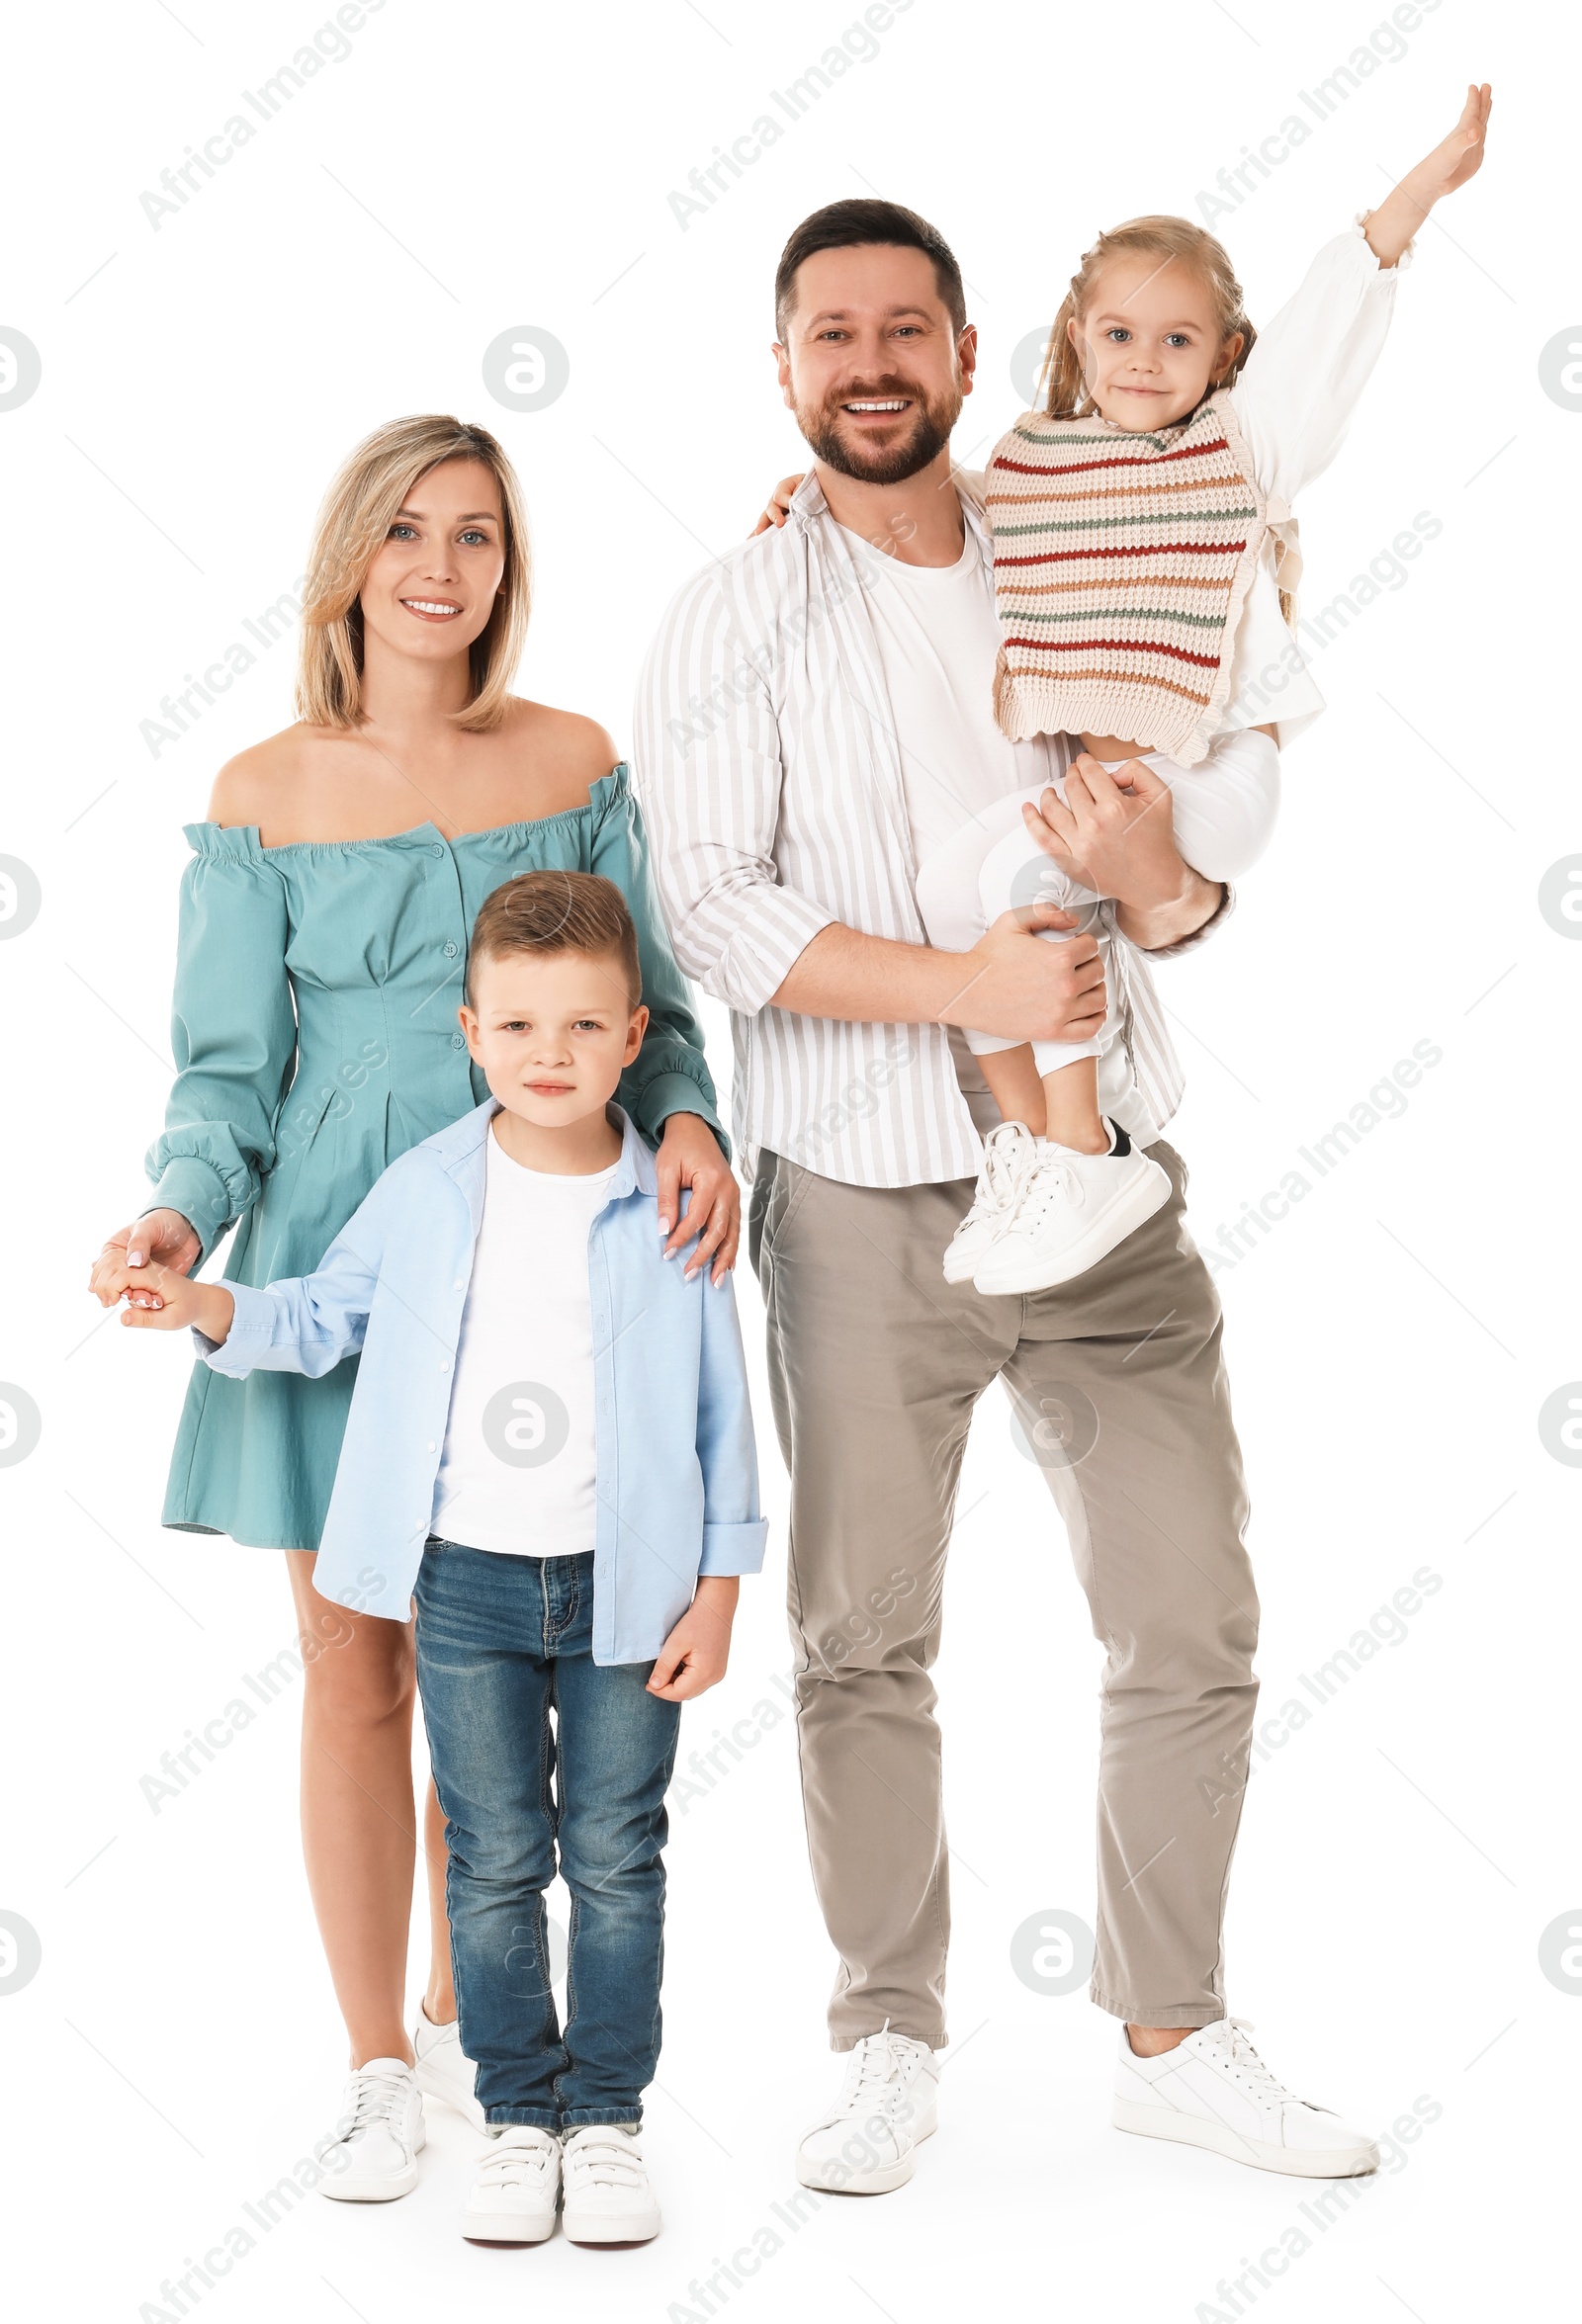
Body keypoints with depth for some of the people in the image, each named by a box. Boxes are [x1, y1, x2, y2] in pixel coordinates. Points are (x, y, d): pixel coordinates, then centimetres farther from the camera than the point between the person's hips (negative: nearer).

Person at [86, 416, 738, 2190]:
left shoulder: (571, 762, 4)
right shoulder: (267, 795, -1)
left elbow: (646, 1007, 6)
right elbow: (229, 1066, -1)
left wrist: (687, 1124, -14)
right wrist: (177, 1218, -19)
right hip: (335, 1260, -1)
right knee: (355, 1665, 3)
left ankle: (461, 2014, 29)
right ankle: (374, 2063, 18)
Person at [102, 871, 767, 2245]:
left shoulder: (671, 1208, -5)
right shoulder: (426, 1192, -1)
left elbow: (721, 1409, -1)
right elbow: (327, 1317, 12)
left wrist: (716, 1589, -3)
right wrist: (212, 1309, -8)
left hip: (628, 1588, -1)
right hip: (468, 1580, 1)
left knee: (616, 1860, 7)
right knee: (495, 1864, 8)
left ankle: (608, 2119, 19)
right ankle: (520, 2118, 20)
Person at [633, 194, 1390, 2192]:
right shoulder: (738, 616, 1)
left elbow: (1185, 891, 12)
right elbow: (710, 909, -9)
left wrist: (1159, 887, -12)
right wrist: (963, 983, -19)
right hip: (865, 1198, -3)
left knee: (1192, 1625, 3)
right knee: (863, 1641, 5)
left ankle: (1174, 2037, 18)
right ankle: (891, 2043, 20)